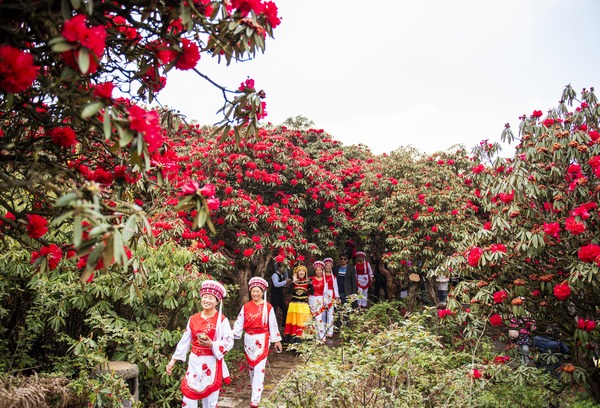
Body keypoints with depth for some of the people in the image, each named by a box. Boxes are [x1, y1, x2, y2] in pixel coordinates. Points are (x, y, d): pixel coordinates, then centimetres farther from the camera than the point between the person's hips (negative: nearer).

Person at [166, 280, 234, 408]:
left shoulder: (222, 320, -9)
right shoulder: (193, 319, 3)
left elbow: (229, 342, -11)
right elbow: (185, 340, 9)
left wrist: (212, 344, -24)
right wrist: (173, 359, 9)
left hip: (212, 363, -3)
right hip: (194, 362, 4)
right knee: (189, 395, 6)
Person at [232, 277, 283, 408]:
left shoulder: (268, 307, -4)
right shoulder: (246, 307, 3)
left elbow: (273, 324, 0)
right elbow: (239, 322, 3)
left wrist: (277, 340, 3)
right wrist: (233, 334, -10)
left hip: (262, 339, -4)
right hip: (249, 338, 4)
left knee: (259, 368, -7)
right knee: (251, 364, 19)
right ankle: (254, 384, 45)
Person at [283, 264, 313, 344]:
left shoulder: (307, 282, 3)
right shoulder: (294, 281, 3)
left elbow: (311, 292, -7)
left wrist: (310, 284, -19)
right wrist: (293, 281, -18)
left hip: (303, 305, 0)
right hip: (294, 304, 0)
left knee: (302, 322, 1)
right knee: (293, 321, 6)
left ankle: (299, 337, 8)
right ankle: (291, 337, 14)